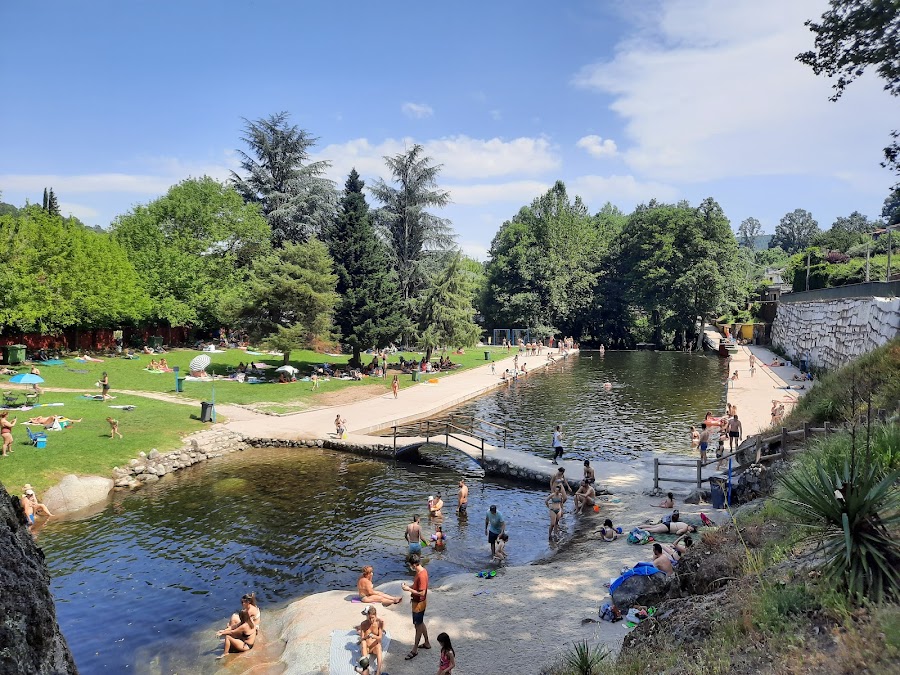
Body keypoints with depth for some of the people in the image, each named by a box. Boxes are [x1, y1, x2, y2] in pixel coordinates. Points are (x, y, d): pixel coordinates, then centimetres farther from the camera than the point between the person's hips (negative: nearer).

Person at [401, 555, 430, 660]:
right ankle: (427, 643, 36)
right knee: (420, 623, 22)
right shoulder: (422, 570, 1)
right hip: (418, 602, 10)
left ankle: (415, 650, 17)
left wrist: (409, 589, -24)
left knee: (418, 626, 4)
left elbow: (422, 593, -29)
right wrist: (410, 586, 2)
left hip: (419, 604, -10)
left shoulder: (421, 575, -29)